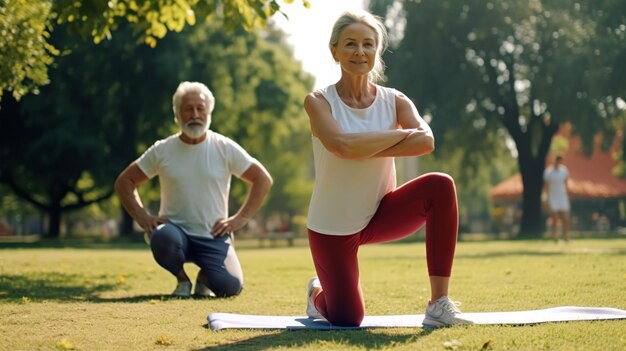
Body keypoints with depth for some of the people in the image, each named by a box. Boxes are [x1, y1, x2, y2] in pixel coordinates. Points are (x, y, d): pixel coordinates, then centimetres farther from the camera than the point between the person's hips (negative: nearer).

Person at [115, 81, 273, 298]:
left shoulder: (225, 148, 0)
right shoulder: (162, 151, 1)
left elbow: (262, 179, 6)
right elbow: (124, 181, 8)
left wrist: (240, 218, -3)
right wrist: (143, 217, -4)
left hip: (213, 236, 0)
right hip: (176, 229, 0)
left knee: (230, 287, -25)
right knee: (163, 238, -37)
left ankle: (205, 277, 15)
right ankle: (182, 279, -2)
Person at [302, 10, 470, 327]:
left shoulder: (394, 101, -4)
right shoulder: (319, 102, -11)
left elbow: (425, 141, -24)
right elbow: (343, 145, -32)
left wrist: (363, 148, -29)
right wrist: (402, 133, -21)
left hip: (380, 215, 2)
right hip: (332, 226, -2)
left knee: (440, 187, -25)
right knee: (347, 319, -3)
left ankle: (439, 304, -20)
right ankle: (318, 294, 38)